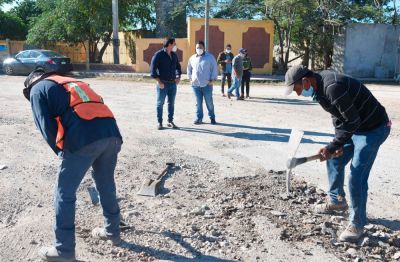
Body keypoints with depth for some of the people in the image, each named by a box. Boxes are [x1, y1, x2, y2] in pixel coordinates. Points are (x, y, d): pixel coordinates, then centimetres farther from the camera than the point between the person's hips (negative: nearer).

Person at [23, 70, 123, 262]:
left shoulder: (37, 89, 19)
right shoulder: (73, 83, 38)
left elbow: (47, 127, 5)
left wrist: (61, 152, 18)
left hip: (84, 138, -6)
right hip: (111, 132, 7)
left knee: (65, 192, 9)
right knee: (106, 185, 24)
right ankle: (112, 231, 39)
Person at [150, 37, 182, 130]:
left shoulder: (174, 55, 10)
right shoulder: (159, 54, -10)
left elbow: (178, 66, 25)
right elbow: (153, 69, -12)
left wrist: (178, 77, 9)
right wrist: (159, 81, -16)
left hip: (173, 84, 6)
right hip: (163, 84, -6)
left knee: (171, 103, 10)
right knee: (160, 103, 2)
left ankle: (170, 121, 21)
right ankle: (159, 122, 10)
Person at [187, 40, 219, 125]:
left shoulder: (210, 57, 0)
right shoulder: (192, 58, 12)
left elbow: (214, 68, -1)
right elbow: (189, 69, 22)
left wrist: (212, 79, -6)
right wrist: (190, 78, 13)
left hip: (207, 84, -3)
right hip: (195, 84, 3)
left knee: (209, 102, 3)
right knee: (198, 103, 7)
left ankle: (212, 117, 17)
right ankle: (199, 118, 15)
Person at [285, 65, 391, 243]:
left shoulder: (333, 88, -32)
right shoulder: (320, 86, -1)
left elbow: (353, 121, -28)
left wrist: (333, 146, -21)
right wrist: (338, 144, 0)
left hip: (373, 129, -10)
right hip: (354, 127, 10)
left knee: (356, 177, -11)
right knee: (334, 161, 18)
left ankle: (357, 225, 4)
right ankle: (337, 201, 38)